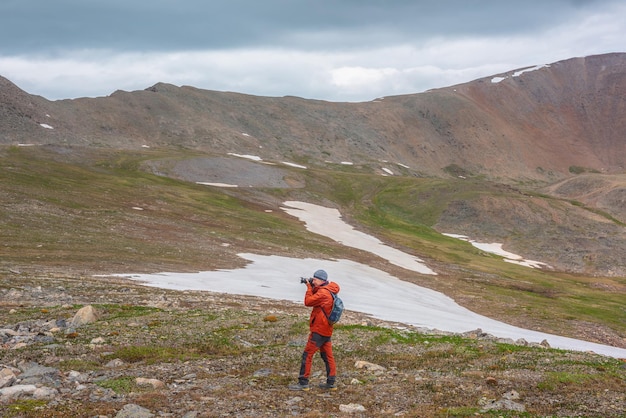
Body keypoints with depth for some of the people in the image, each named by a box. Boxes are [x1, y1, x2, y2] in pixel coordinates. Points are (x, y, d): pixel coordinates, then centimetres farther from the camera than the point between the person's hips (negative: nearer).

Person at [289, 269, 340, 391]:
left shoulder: (323, 293, -20)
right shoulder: (328, 291, 11)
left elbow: (308, 302, -21)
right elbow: (314, 299, 18)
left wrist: (309, 287, -9)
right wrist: (312, 288, 3)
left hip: (319, 330, -10)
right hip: (326, 330, 10)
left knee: (307, 354, -5)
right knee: (327, 356, 13)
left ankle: (303, 383, -4)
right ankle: (331, 382, 17)